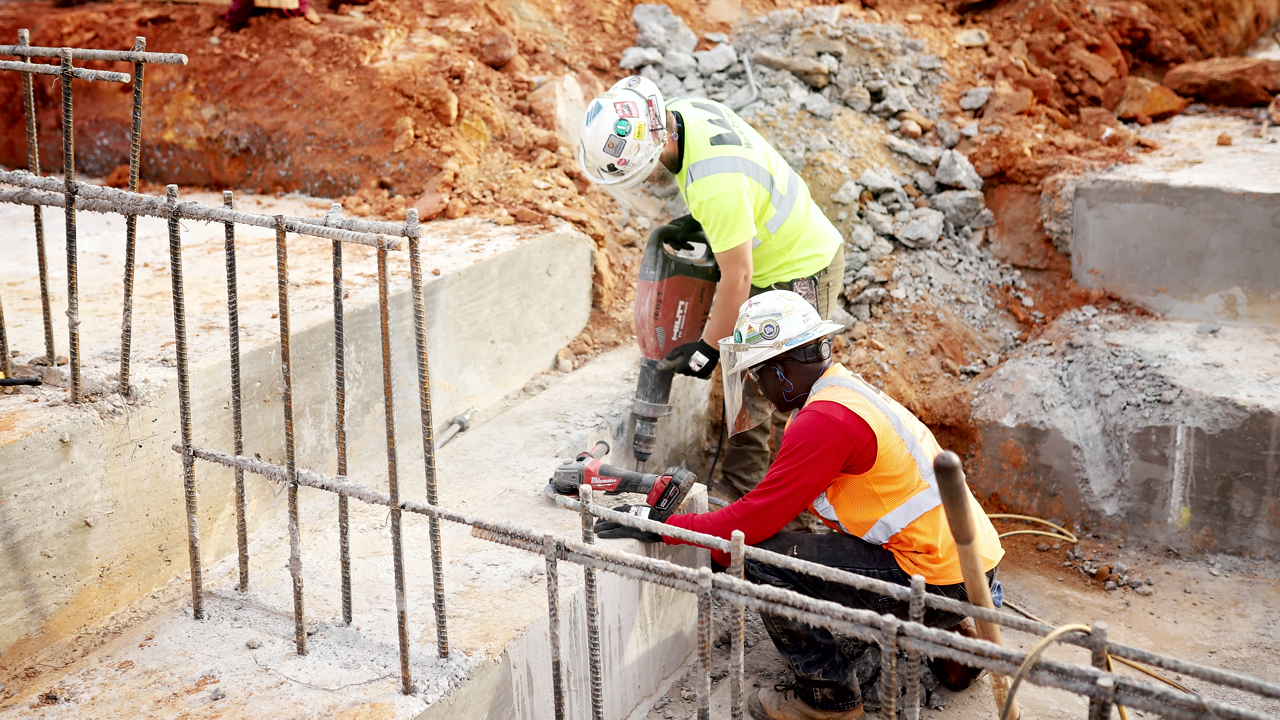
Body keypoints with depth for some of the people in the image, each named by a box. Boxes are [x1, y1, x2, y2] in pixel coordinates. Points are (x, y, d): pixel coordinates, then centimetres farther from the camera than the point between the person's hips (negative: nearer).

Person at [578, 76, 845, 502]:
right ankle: (738, 488, 27)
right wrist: (700, 218, 7)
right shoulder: (681, 111, -9)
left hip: (801, 273, -10)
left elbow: (737, 276, -28)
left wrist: (707, 348, -17)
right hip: (768, 262, 10)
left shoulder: (715, 182, -38)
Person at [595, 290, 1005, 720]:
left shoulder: (825, 420, -19)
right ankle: (946, 636, 22)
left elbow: (757, 521, -16)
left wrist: (663, 526, -7)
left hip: (943, 581, -10)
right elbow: (777, 504, 20)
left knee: (763, 560, -11)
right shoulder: (847, 391, 13)